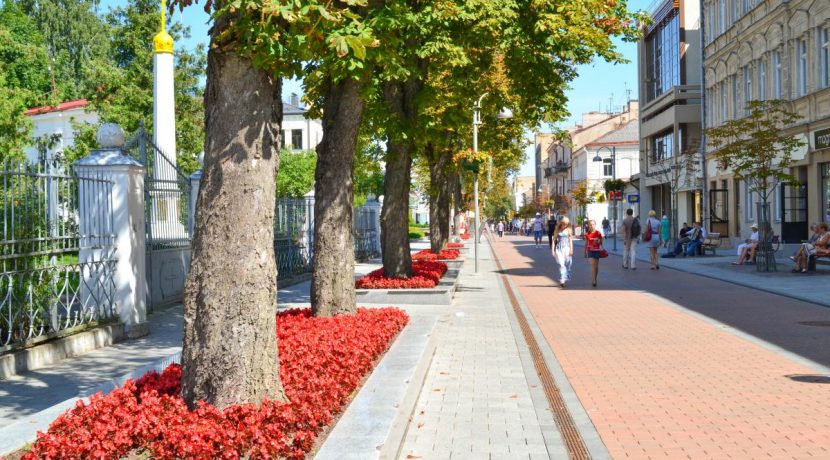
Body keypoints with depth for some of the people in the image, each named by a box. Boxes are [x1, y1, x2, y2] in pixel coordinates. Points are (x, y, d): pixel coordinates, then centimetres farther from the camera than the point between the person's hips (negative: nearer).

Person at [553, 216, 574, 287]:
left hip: (566, 248, 1)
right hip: (559, 248, -1)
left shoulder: (568, 230, 4)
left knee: (567, 265, 2)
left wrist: (571, 249, -2)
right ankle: (562, 280, -16)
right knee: (561, 264, -11)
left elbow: (570, 240, 5)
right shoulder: (557, 230, 5)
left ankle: (565, 279, 15)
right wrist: (553, 250, 4)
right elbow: (554, 240, 8)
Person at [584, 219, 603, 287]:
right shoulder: (587, 234, -2)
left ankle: (595, 280, 25)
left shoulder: (598, 233, -2)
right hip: (590, 251, -1)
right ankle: (593, 281, -17)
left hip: (597, 251, 1)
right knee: (592, 265, -14)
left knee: (596, 266, 10)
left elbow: (601, 242, 4)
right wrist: (585, 252, 10)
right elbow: (586, 244, 7)